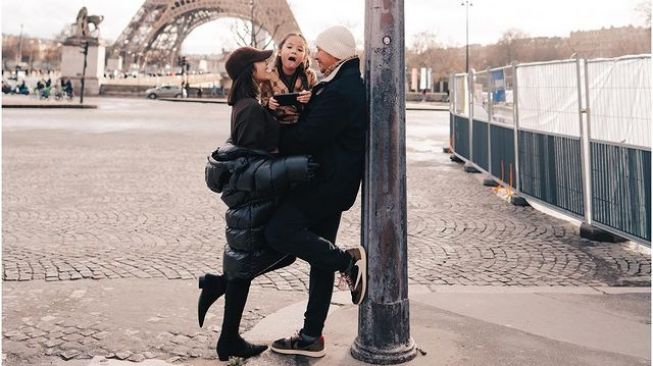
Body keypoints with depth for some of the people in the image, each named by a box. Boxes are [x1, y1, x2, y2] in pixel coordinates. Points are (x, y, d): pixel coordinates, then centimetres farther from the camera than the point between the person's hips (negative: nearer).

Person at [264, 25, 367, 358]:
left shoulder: (339, 92, -18)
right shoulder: (348, 84, 16)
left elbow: (306, 137, -21)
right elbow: (317, 124, 18)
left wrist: (276, 139, -4)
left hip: (327, 180, -10)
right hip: (331, 181, 10)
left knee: (279, 231, -15)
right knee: (320, 259, 11)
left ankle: (348, 261, -7)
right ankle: (311, 337, 18)